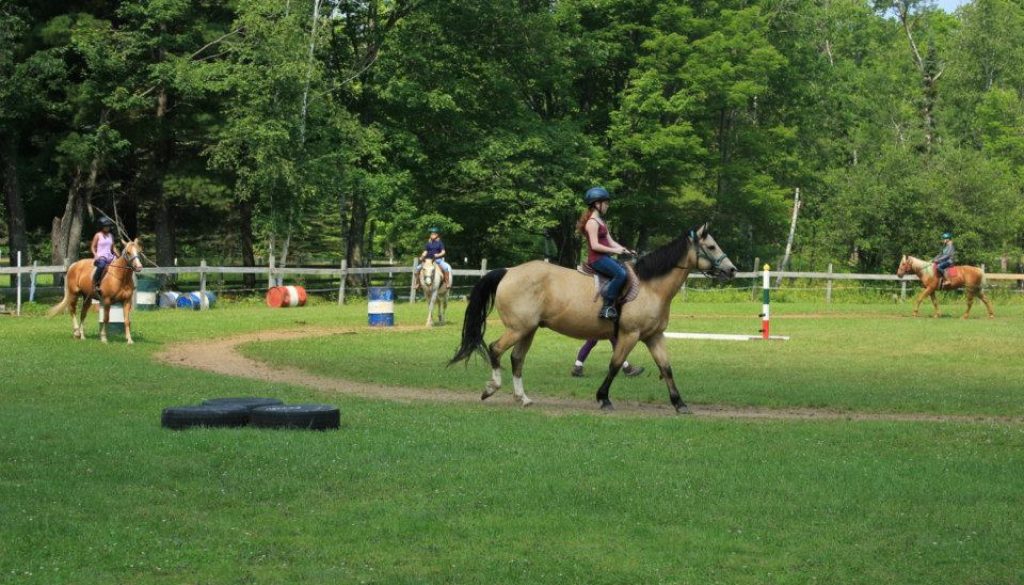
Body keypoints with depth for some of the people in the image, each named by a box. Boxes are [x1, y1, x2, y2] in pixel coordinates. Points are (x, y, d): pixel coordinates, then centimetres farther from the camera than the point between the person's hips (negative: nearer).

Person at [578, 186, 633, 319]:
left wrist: (625, 250, 3)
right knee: (621, 274, -27)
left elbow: (610, 241, 16)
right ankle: (607, 307, -27)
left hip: (605, 258, 10)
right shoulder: (592, 222, -12)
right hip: (597, 258, -10)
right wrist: (614, 250, -18)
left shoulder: (601, 222, 19)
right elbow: (595, 246, -19)